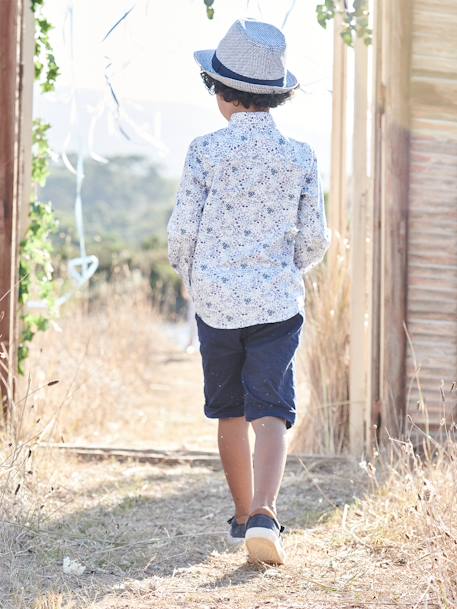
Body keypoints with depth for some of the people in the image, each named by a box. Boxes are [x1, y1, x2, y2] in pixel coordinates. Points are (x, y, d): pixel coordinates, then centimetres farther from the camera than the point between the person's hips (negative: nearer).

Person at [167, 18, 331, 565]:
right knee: (270, 412, -3)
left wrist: (190, 275, 15)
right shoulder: (299, 158, -3)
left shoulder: (204, 152, -7)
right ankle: (263, 514, -24)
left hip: (216, 302, 0)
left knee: (229, 413, 16)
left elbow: (181, 233, -6)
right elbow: (315, 241, 1)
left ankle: (243, 515, 27)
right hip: (277, 304, 0)